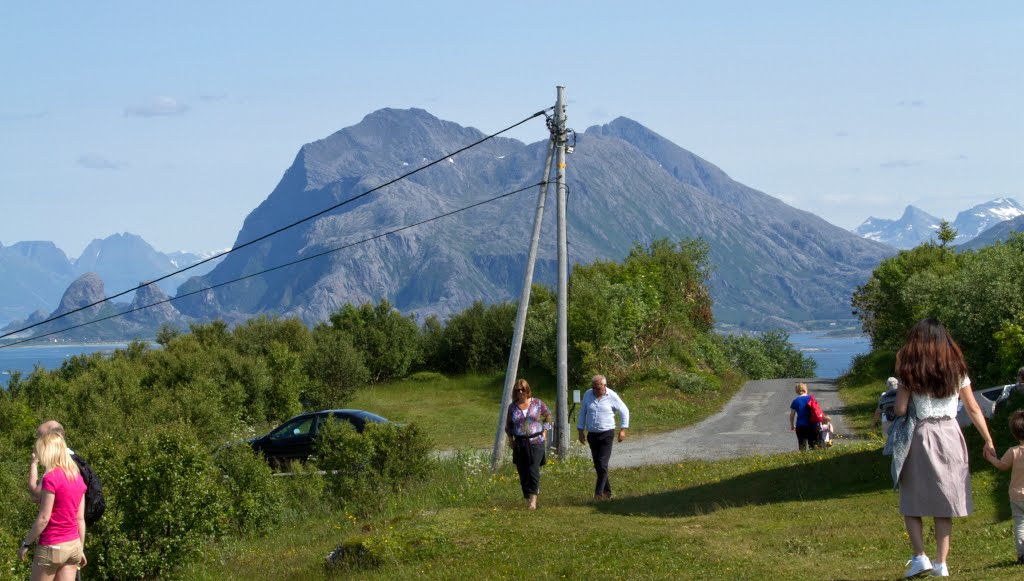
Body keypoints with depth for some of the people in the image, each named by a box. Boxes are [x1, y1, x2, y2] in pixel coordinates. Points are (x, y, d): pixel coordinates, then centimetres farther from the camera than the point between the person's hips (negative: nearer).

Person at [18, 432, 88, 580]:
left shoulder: (51, 478, -14)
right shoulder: (78, 477, 7)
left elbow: (44, 518, -16)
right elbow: (80, 518, 10)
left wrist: (26, 543, -7)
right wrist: (81, 549, 15)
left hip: (52, 546, -7)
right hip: (73, 545, 7)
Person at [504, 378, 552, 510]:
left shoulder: (537, 403, 0)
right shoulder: (513, 406, 6)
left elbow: (548, 415, 15)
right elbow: (508, 424, 19)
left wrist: (544, 431, 6)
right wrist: (510, 438, 9)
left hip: (536, 441, -3)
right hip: (519, 443, 3)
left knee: (533, 471, -14)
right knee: (523, 473, 3)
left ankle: (533, 497, -6)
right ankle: (528, 499, 15)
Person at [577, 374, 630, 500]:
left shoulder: (612, 396, -7)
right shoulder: (588, 395, 2)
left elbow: (624, 411, 3)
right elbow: (582, 413, 12)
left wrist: (623, 429, -2)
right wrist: (580, 431, 9)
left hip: (606, 434, -4)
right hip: (592, 434, 4)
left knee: (602, 464, -13)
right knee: (597, 465, 8)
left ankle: (599, 493, -13)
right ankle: (607, 491, 19)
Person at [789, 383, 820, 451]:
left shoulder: (795, 401, -1)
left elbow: (791, 415, 1)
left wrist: (792, 425, 14)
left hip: (801, 426, -1)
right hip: (812, 425, 1)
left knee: (802, 446, 1)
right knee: (814, 445, 9)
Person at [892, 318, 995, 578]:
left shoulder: (910, 372, -1)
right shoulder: (956, 370, 7)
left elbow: (900, 409, -8)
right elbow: (973, 409, 8)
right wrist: (988, 441, 15)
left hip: (920, 438, -2)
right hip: (950, 437, 3)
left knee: (912, 503, 7)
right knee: (944, 506, 7)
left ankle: (920, 557, -6)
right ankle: (941, 563, 5)